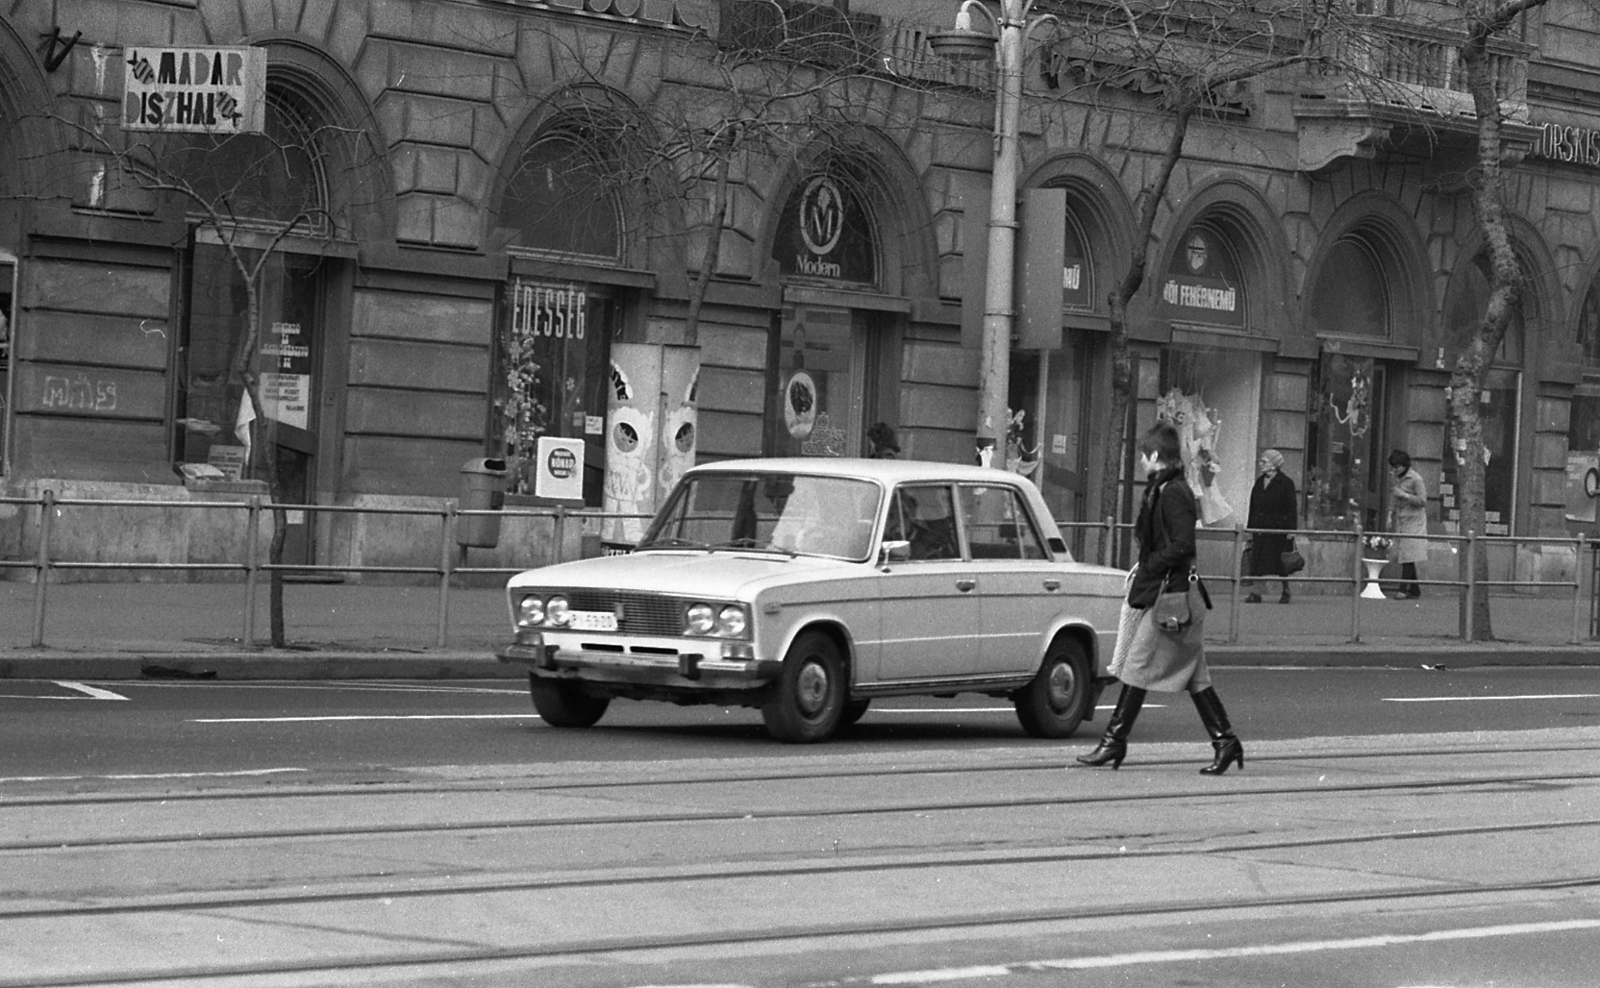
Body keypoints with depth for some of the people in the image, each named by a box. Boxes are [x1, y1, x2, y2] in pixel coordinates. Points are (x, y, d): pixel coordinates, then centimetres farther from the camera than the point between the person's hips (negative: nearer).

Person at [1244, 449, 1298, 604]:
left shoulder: (1286, 483, -5)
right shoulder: (1259, 483, 13)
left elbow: (1291, 509, -7)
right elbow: (1253, 508, 16)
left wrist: (1290, 530, -12)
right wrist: (1250, 527, 13)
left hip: (1279, 530, -5)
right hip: (1260, 530, 5)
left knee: (1280, 565, 2)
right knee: (1258, 564, -1)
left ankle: (1285, 592, 15)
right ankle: (1256, 593, -1)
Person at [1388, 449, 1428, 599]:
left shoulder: (1416, 479, -11)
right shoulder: (1397, 478, 12)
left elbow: (1422, 501, -14)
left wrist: (1404, 495, -18)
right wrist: (1390, 514, 14)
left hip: (1413, 520, -8)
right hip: (1400, 521, 8)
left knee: (1408, 556, -13)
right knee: (1402, 556, 6)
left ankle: (1404, 589, -16)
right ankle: (1414, 590, 12)